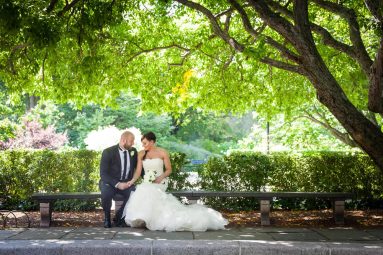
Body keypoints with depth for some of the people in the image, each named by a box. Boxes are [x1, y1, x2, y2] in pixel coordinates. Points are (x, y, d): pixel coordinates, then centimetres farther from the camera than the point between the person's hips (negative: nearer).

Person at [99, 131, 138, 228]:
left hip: (127, 183, 4)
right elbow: (103, 174, -15)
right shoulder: (108, 152, -12)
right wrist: (117, 184, -28)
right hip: (110, 182, -4)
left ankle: (119, 216, -3)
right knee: (106, 194, -37)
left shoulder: (133, 151, 3)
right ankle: (107, 217, -7)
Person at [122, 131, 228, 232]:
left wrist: (161, 177, -15)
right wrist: (132, 181, -15)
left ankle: (143, 218, -27)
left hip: (159, 183, -3)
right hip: (146, 184, 3)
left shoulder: (162, 152, 1)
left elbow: (169, 170, 3)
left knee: (148, 191, -34)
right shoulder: (141, 154, 10)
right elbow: (138, 171, 4)